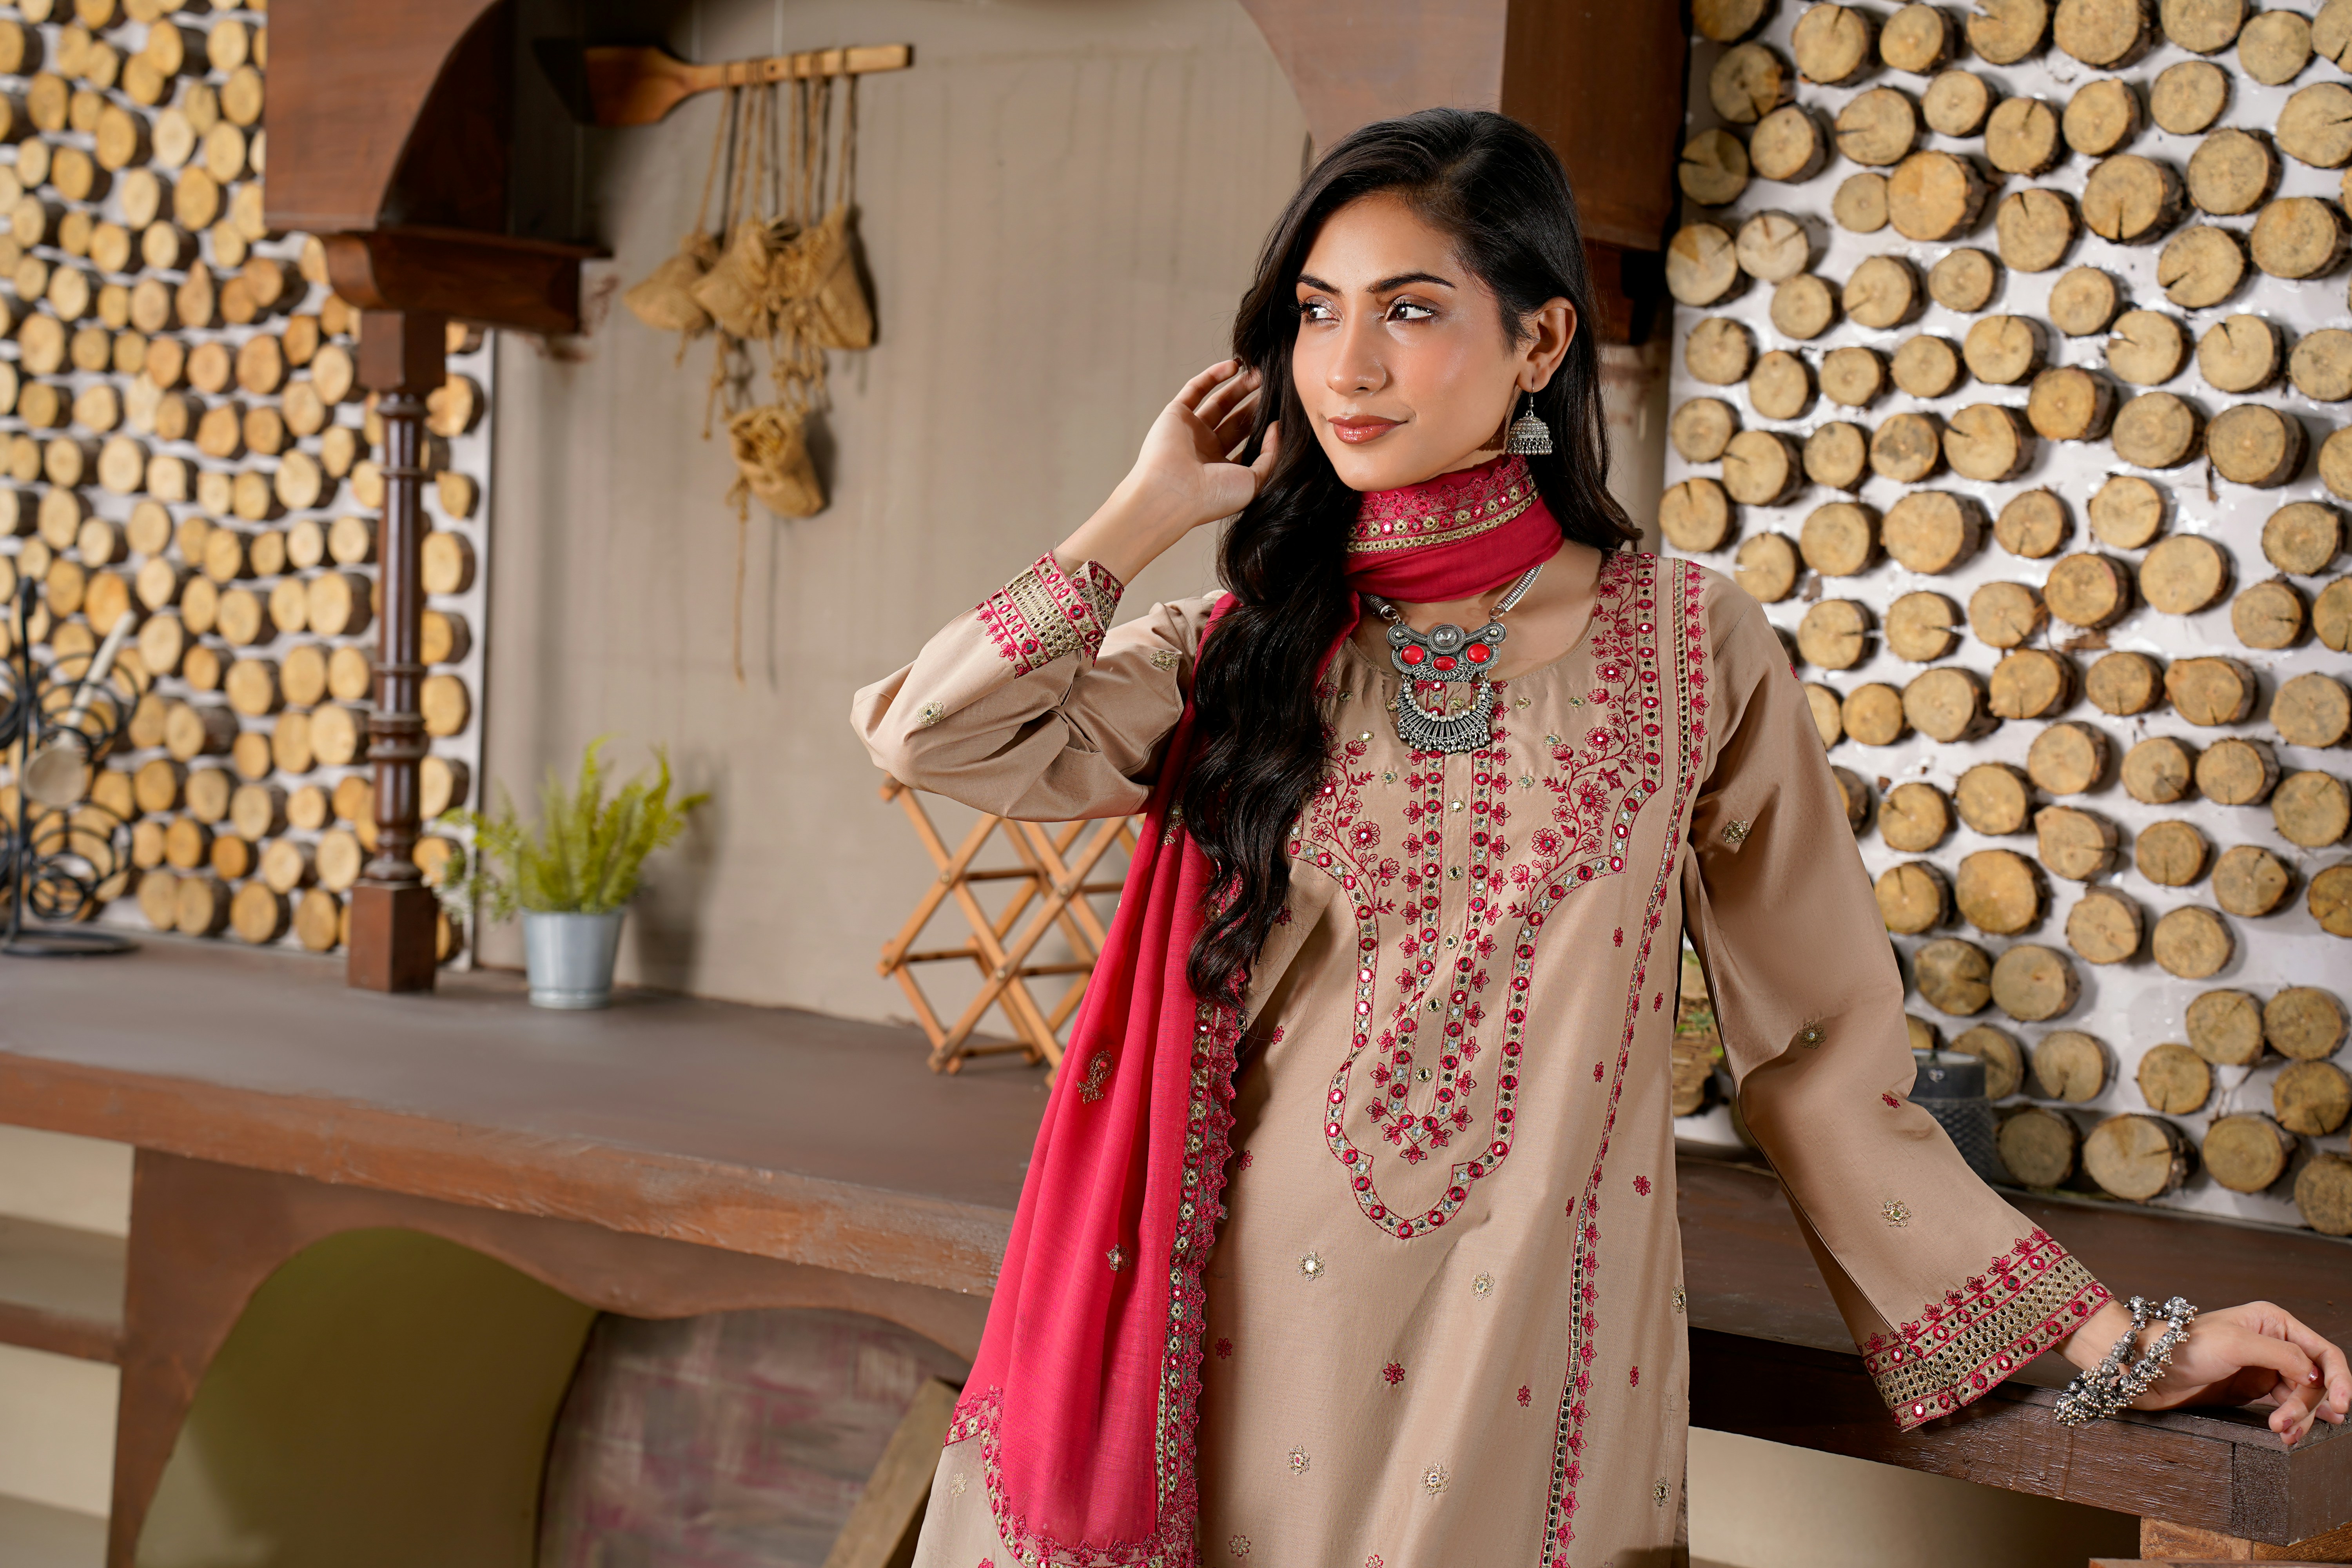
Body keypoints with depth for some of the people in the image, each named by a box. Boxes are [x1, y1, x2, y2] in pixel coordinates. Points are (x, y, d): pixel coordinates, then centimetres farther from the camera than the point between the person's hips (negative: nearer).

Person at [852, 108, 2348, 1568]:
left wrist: (2111, 1337, -2)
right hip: (1260, 1347, 1)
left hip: (1538, 1376, -1)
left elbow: (1823, 1054, 1)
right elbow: (935, 733, -10)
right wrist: (1153, 508, 0)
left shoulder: (1691, 648, -1)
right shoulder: (1247, 653, 4)